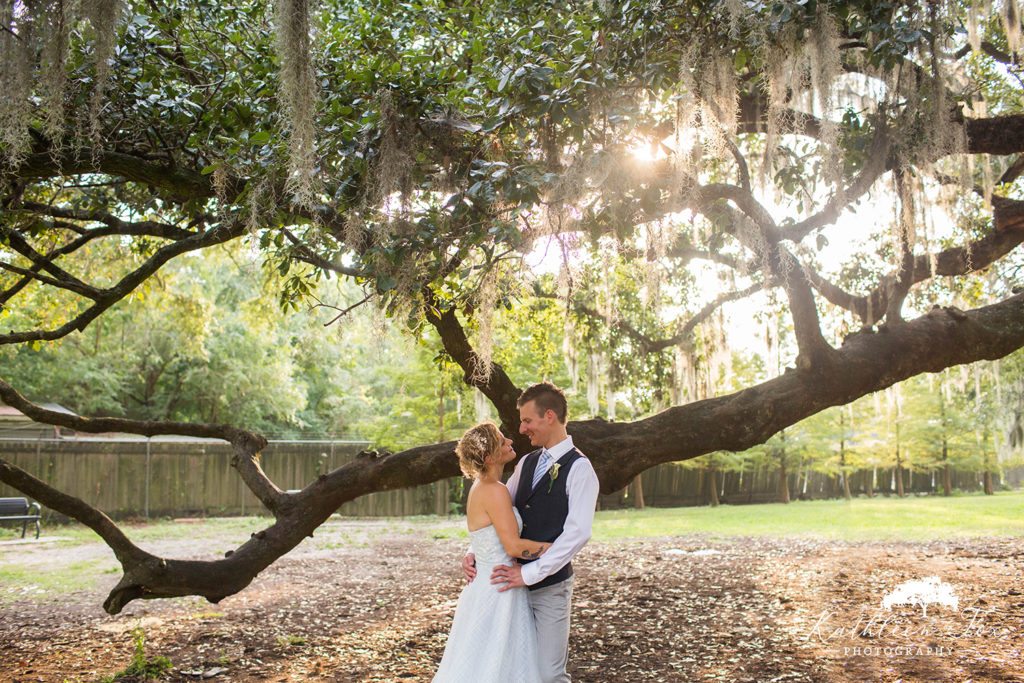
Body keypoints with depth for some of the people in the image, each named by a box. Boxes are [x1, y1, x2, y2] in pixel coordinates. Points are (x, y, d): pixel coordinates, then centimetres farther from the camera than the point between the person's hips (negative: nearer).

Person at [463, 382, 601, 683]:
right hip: (517, 581, 7)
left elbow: (578, 532, -21)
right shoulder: (526, 463, 12)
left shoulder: (579, 468, -12)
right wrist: (473, 552, 2)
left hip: (550, 585, -7)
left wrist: (529, 573, -21)